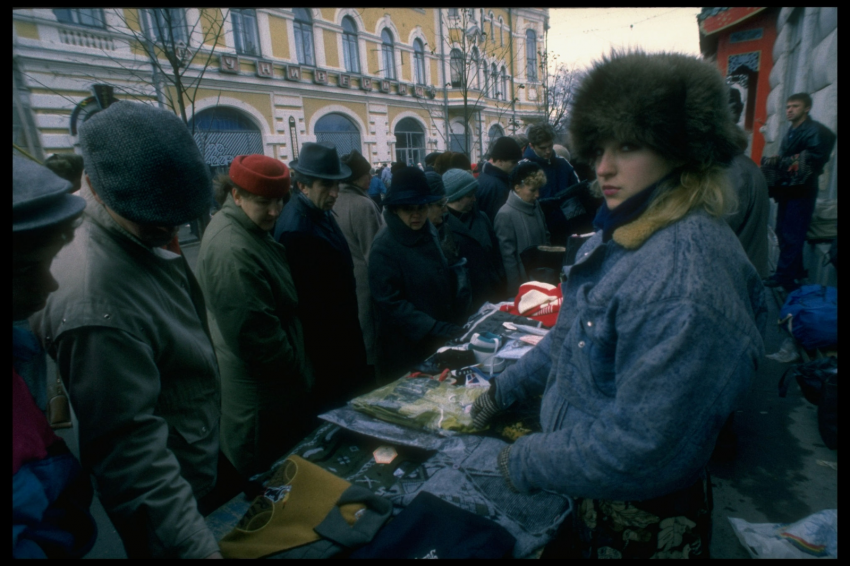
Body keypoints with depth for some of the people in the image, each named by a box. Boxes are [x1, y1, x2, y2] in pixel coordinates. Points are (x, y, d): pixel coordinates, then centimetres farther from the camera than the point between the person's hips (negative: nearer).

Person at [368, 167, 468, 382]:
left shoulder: (429, 233, 3)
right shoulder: (384, 247, -18)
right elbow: (391, 303, -20)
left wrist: (458, 323, 2)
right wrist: (435, 329, -25)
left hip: (443, 342, 7)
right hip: (408, 350, -6)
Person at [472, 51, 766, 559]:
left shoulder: (683, 279, -32)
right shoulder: (621, 235, -3)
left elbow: (641, 449, -31)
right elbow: (570, 337, 8)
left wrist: (526, 463, -18)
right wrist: (505, 390, 9)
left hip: (641, 521, -7)